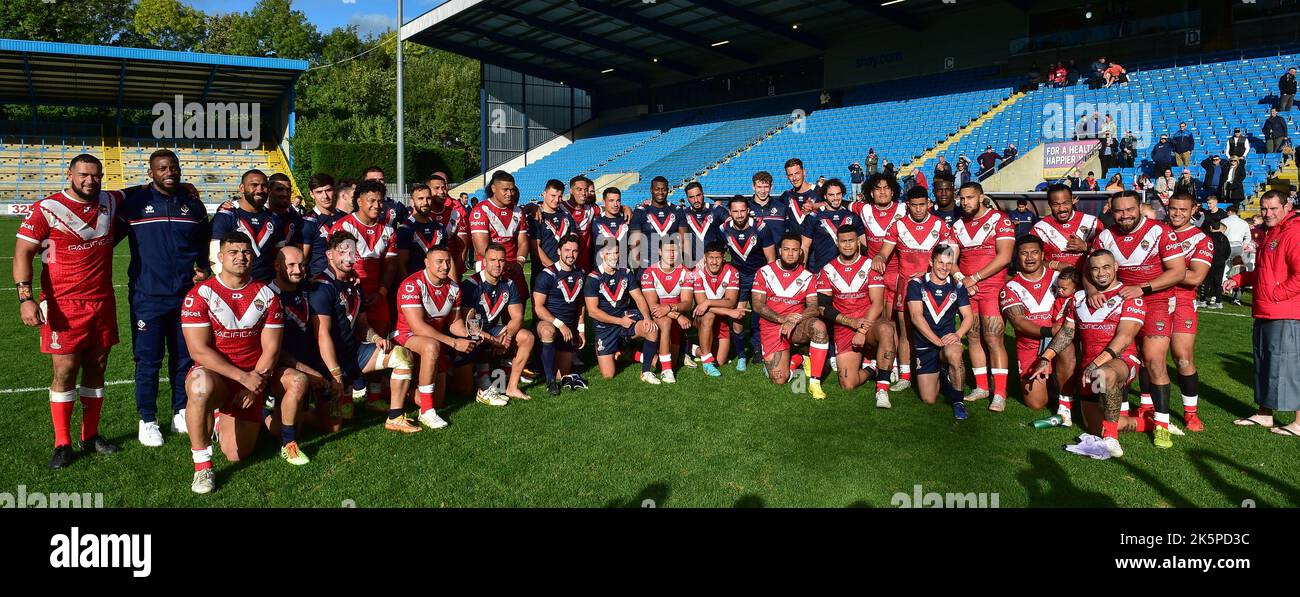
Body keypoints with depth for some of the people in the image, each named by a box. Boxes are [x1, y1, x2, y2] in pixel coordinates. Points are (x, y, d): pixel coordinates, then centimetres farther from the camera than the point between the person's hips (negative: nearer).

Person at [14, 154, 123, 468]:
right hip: (64, 306, -5)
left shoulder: (110, 202, 8)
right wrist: (26, 297, -17)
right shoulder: (46, 209, -7)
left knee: (96, 368, 9)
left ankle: (91, 436, 20)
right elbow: (23, 252, -8)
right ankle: (62, 444, 6)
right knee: (65, 371, -4)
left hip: (103, 303, 5)